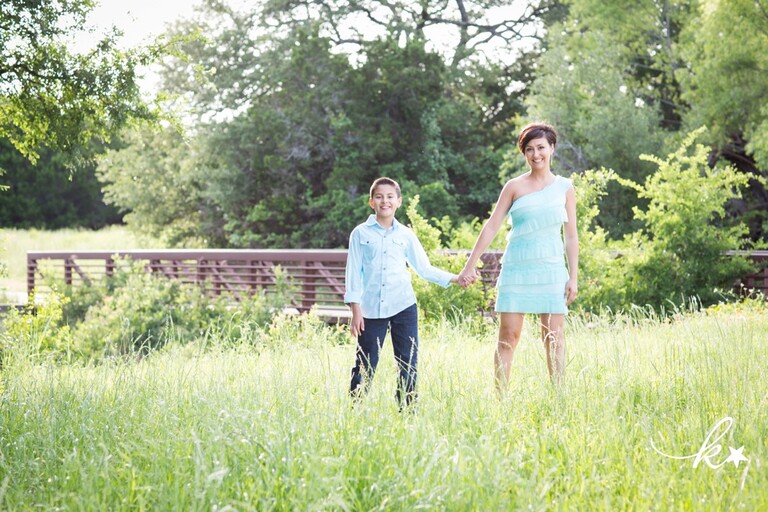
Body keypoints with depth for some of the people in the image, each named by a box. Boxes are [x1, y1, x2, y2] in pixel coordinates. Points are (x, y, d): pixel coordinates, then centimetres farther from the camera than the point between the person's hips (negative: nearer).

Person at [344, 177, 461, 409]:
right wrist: (356, 310, -4)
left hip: (403, 306, 2)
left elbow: (424, 268, 15)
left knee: (408, 363, 2)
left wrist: (456, 278, 4)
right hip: (372, 309, -2)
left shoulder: (406, 235, 10)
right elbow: (354, 272, 2)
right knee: (365, 366, 0)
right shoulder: (360, 234, 4)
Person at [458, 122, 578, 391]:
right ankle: (499, 397, 1)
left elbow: (571, 236, 8)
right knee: (508, 336, -2)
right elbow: (491, 226, 2)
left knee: (554, 337, 0)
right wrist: (470, 265, -2)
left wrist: (573, 276, 2)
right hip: (517, 268, -1)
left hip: (552, 269, 1)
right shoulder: (514, 187, 3)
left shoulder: (564, 188, 7)